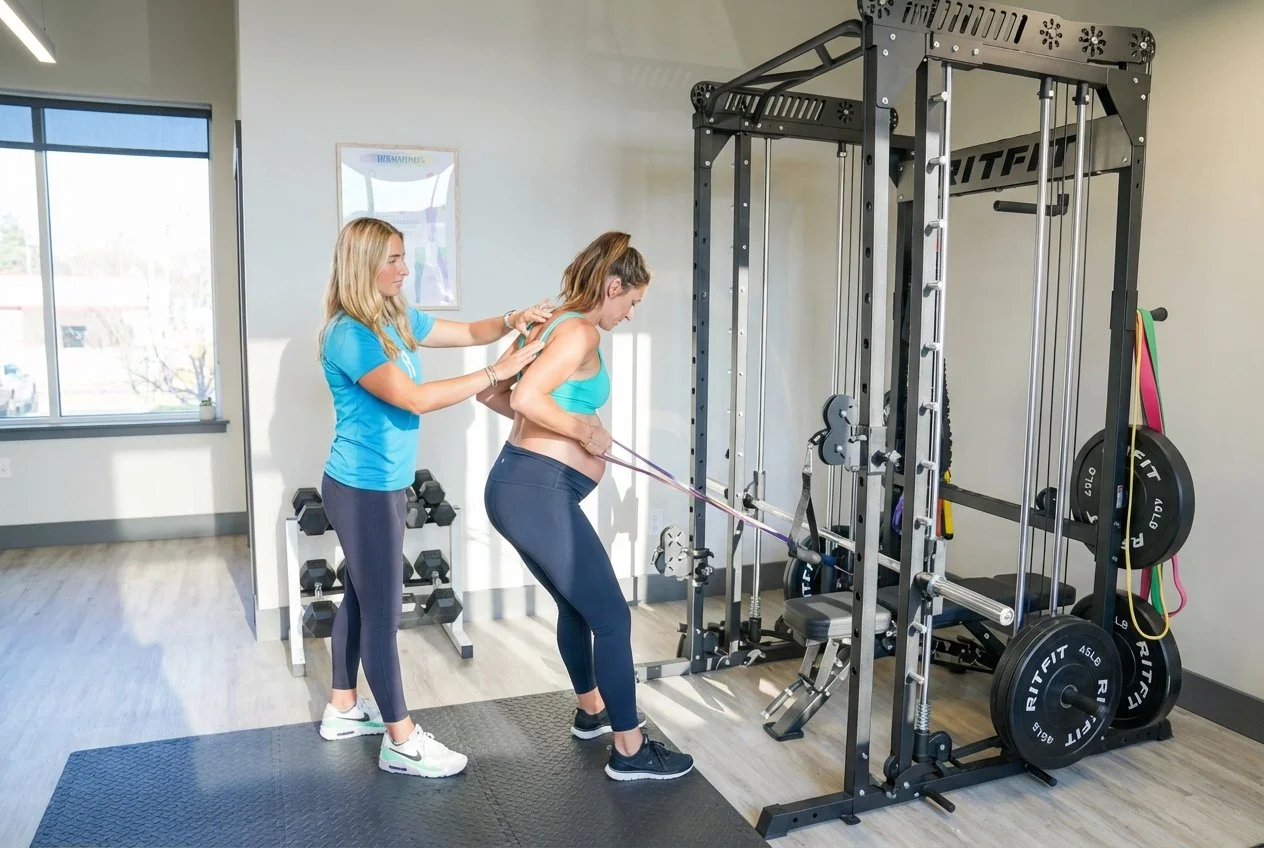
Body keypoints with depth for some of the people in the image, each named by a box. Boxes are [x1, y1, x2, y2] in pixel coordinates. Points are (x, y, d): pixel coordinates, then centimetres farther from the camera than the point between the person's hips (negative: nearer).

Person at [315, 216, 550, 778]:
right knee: (383, 610, -2)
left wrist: (511, 321, -7)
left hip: (377, 485, 9)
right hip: (364, 489, -9)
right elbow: (415, 398, -28)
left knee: (360, 597, 18)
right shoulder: (349, 335, -21)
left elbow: (468, 331, 12)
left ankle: (343, 709, 34)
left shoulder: (396, 320, 6)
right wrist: (498, 372, -27)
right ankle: (401, 742, 10)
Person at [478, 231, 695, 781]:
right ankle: (629, 751, 13)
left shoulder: (550, 323, 15)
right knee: (611, 617, 1)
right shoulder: (581, 331, -13)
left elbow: (491, 392, 17)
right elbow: (527, 398, -26)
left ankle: (591, 711, 43)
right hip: (537, 494, -10)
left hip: (516, 486, 10)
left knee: (575, 605, 25)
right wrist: (585, 431, -13)